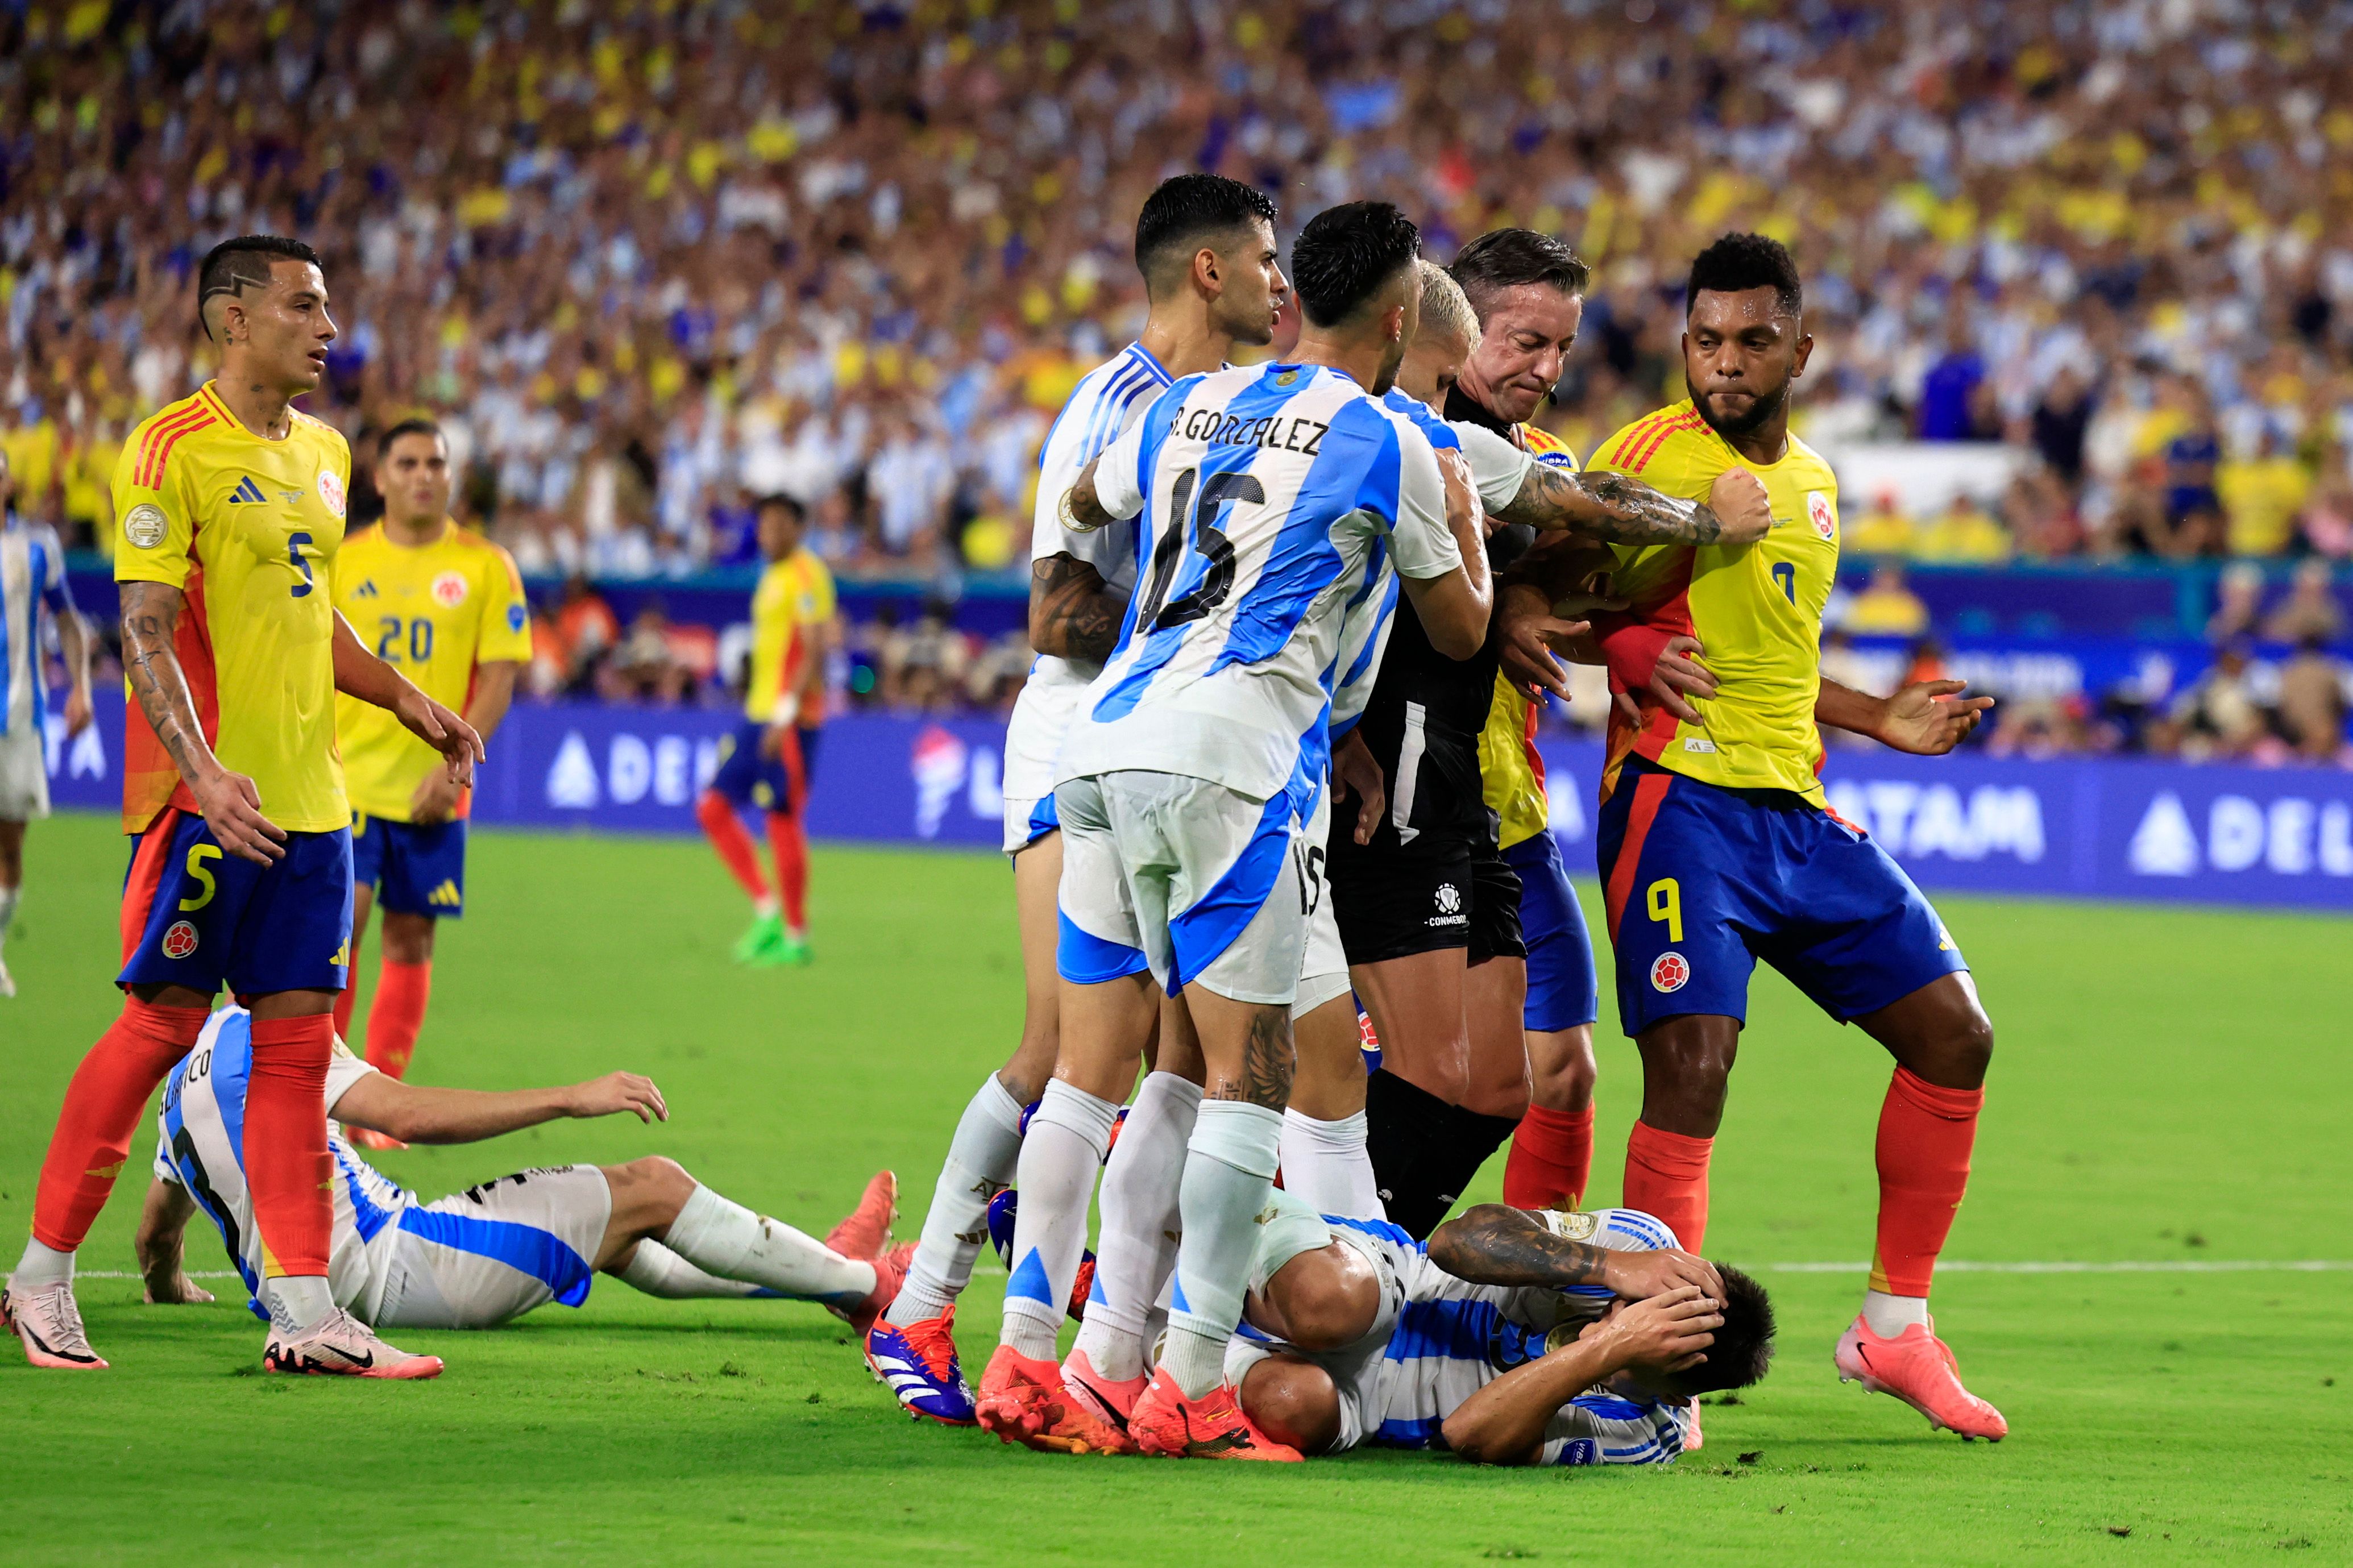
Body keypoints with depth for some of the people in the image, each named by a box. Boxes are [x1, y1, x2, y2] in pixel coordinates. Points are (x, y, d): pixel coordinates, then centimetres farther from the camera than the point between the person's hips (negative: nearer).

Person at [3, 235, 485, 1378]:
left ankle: (302, 1311, 4)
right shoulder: (173, 451, -10)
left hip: (309, 797, 7)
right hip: (207, 795, -7)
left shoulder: (322, 454, 15)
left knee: (298, 1039, 4)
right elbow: (145, 633, -15)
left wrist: (406, 700, 15)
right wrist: (202, 771, -26)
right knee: (163, 1021, -4)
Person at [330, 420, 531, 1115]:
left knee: (409, 940, 3)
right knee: (341, 916, -14)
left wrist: (452, 768, -13)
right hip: (346, 777, 0)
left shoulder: (485, 567, 1)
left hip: (432, 789, 0)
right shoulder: (341, 562, 4)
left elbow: (498, 679, -2)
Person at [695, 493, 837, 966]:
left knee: (783, 821, -7)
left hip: (791, 718, -10)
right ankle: (767, 909, 9)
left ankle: (795, 936, 1)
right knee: (714, 808, 5)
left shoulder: (807, 576, -11)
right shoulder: (773, 576, 17)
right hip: (759, 711, 10)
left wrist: (786, 713, -23)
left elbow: (816, 650, -18)